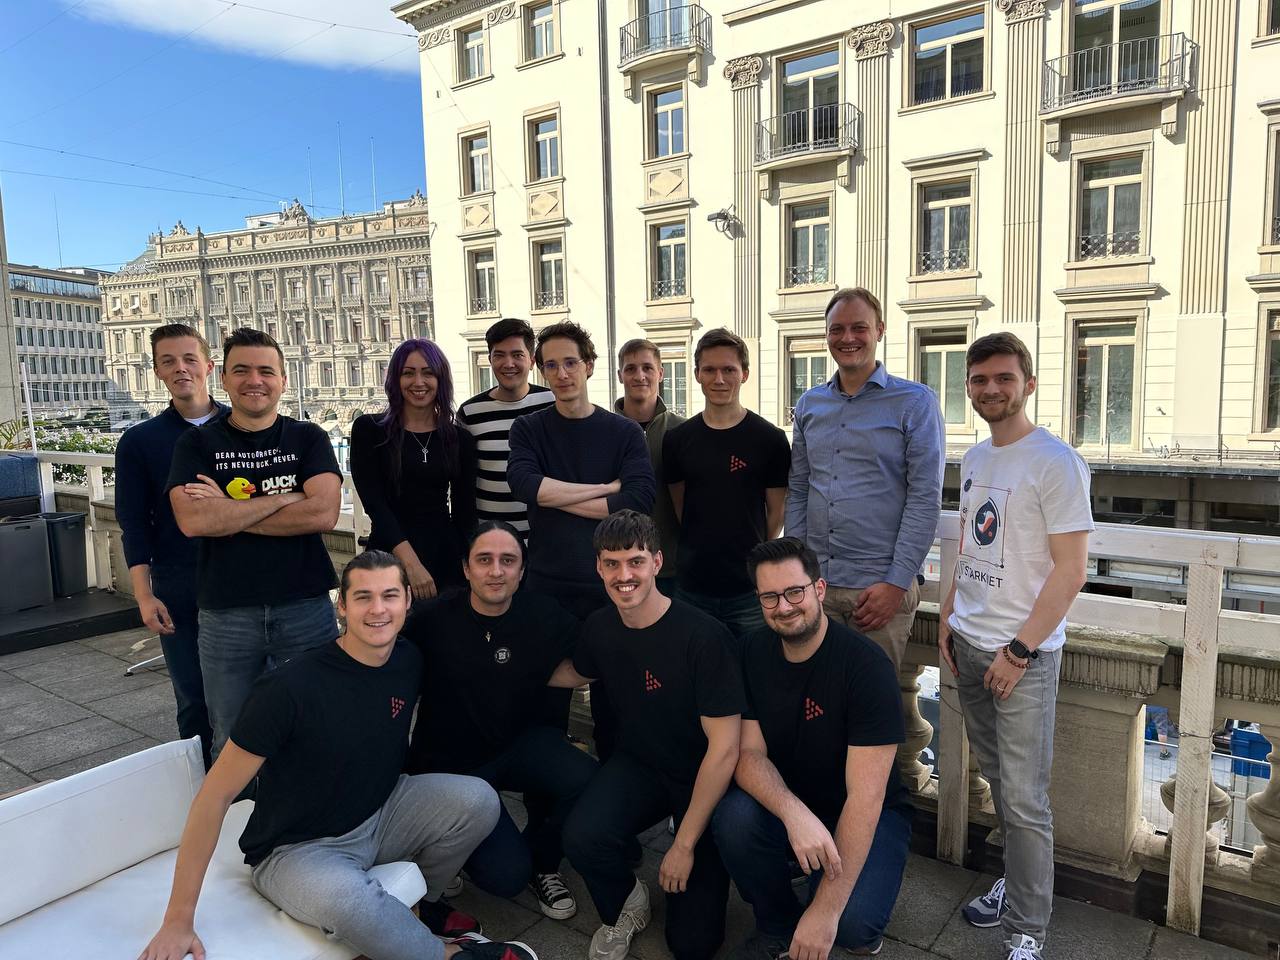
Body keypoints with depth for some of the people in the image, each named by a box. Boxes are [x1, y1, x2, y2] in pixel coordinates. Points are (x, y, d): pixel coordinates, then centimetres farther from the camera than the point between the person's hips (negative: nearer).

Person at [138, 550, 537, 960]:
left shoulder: (409, 662, -7)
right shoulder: (290, 687, -25)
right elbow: (216, 795, -19)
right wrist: (178, 920, -17)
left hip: (379, 817, 6)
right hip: (296, 849, -5)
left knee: (478, 799, -18)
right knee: (346, 899, -39)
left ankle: (419, 901, 12)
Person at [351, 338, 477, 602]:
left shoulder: (460, 438, 5)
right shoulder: (369, 429, -1)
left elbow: (464, 511, 5)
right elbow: (374, 502, -9)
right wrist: (411, 563, -18)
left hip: (446, 558, 2)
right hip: (390, 557, -2)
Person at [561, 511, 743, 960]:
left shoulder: (702, 636, -26)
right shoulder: (599, 627, -7)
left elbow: (724, 748, -22)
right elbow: (578, 673, 19)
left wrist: (685, 844, -17)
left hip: (704, 779, -3)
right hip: (638, 766, 4)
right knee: (582, 837, -28)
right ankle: (622, 909, 7)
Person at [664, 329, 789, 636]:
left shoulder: (770, 439, -4)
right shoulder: (678, 439, 3)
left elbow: (776, 513, 3)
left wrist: (753, 557, 8)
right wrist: (700, 550, 9)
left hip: (750, 590, -2)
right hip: (693, 586, 2)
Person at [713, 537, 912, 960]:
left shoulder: (866, 664, -24)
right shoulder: (752, 652, -9)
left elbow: (865, 795, -27)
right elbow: (749, 754, -12)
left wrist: (826, 910, -30)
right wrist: (794, 813, -34)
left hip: (867, 815, -3)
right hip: (785, 802, 4)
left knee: (851, 922, -29)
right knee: (735, 817, -27)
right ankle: (778, 926, 2)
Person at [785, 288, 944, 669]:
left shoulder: (915, 402, -4)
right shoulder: (809, 405, 10)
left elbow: (925, 498, -9)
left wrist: (897, 583, -14)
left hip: (880, 586, -4)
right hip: (815, 583, 4)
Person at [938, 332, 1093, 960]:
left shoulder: (1055, 462, -12)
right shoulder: (973, 460, 10)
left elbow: (1071, 568, -15)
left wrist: (1019, 650, -15)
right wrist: (948, 619, 12)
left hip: (1024, 653, -6)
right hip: (968, 644, 7)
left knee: (1024, 800, 0)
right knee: (997, 781, 17)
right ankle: (1017, 883, 35)